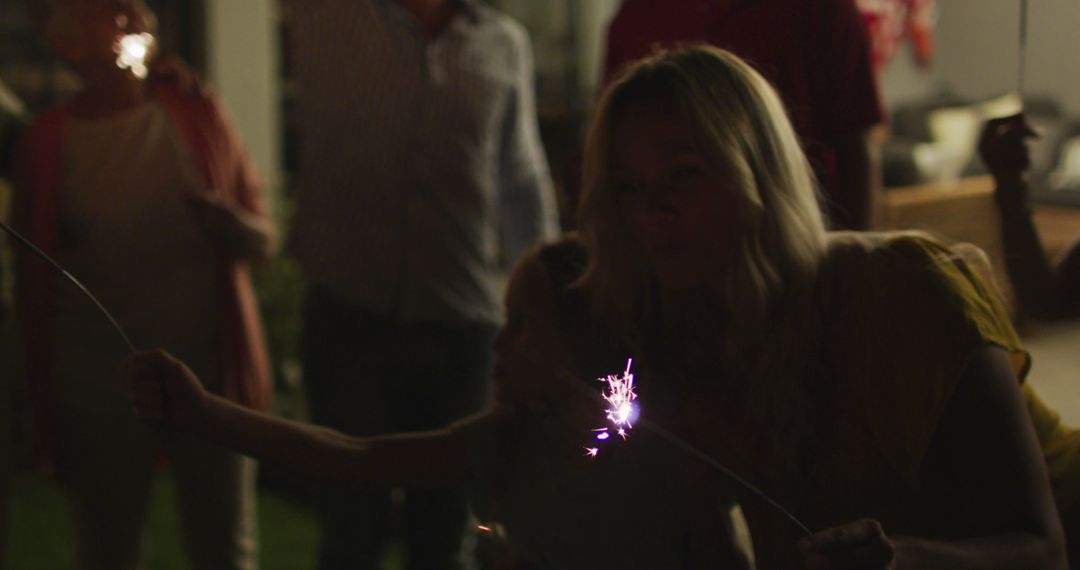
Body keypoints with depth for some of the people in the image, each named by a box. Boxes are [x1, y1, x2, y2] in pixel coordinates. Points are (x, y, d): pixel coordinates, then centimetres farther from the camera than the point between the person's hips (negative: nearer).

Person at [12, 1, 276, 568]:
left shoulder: (196, 114, 1)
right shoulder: (46, 142, -3)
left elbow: (262, 238, 5)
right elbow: (32, 283, 3)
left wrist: (224, 219, -19)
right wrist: (43, 413, 5)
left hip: (208, 373, 1)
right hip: (100, 393, -1)